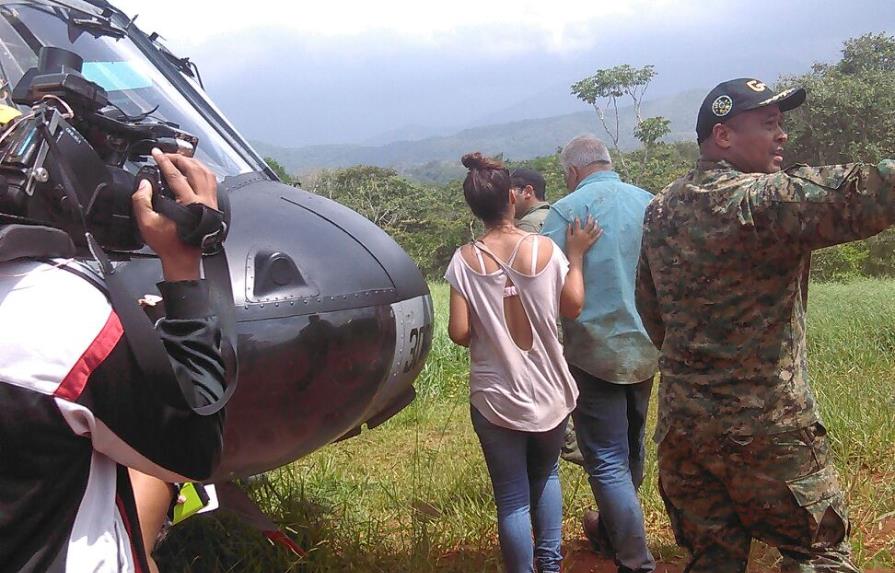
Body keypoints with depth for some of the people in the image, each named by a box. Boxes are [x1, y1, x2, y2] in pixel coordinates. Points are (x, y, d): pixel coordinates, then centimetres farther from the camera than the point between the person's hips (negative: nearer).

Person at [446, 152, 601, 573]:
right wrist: (576, 254, 11)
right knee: (545, 475, 26)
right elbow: (573, 306, 1)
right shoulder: (545, 249, -9)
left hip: (496, 397, -2)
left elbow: (459, 333, -12)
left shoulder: (464, 260, -11)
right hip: (549, 392, 2)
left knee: (512, 498, 8)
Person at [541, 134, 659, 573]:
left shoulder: (569, 208, -12)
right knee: (631, 447, 21)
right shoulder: (650, 203, 4)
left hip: (594, 351, -7)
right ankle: (613, 533, 41)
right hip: (645, 348, 7)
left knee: (607, 461, 0)